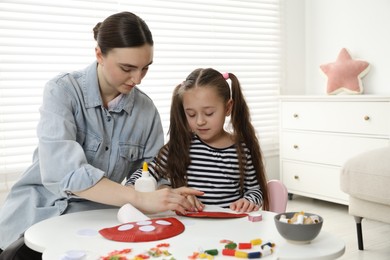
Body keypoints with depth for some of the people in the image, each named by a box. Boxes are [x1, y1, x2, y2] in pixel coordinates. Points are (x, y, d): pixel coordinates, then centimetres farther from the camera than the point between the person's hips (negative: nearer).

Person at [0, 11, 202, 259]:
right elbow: (63, 171, -27)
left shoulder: (146, 108, -1)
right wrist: (140, 199, -35)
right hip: (39, 216, -3)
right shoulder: (63, 90, -13)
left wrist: (173, 196, -22)